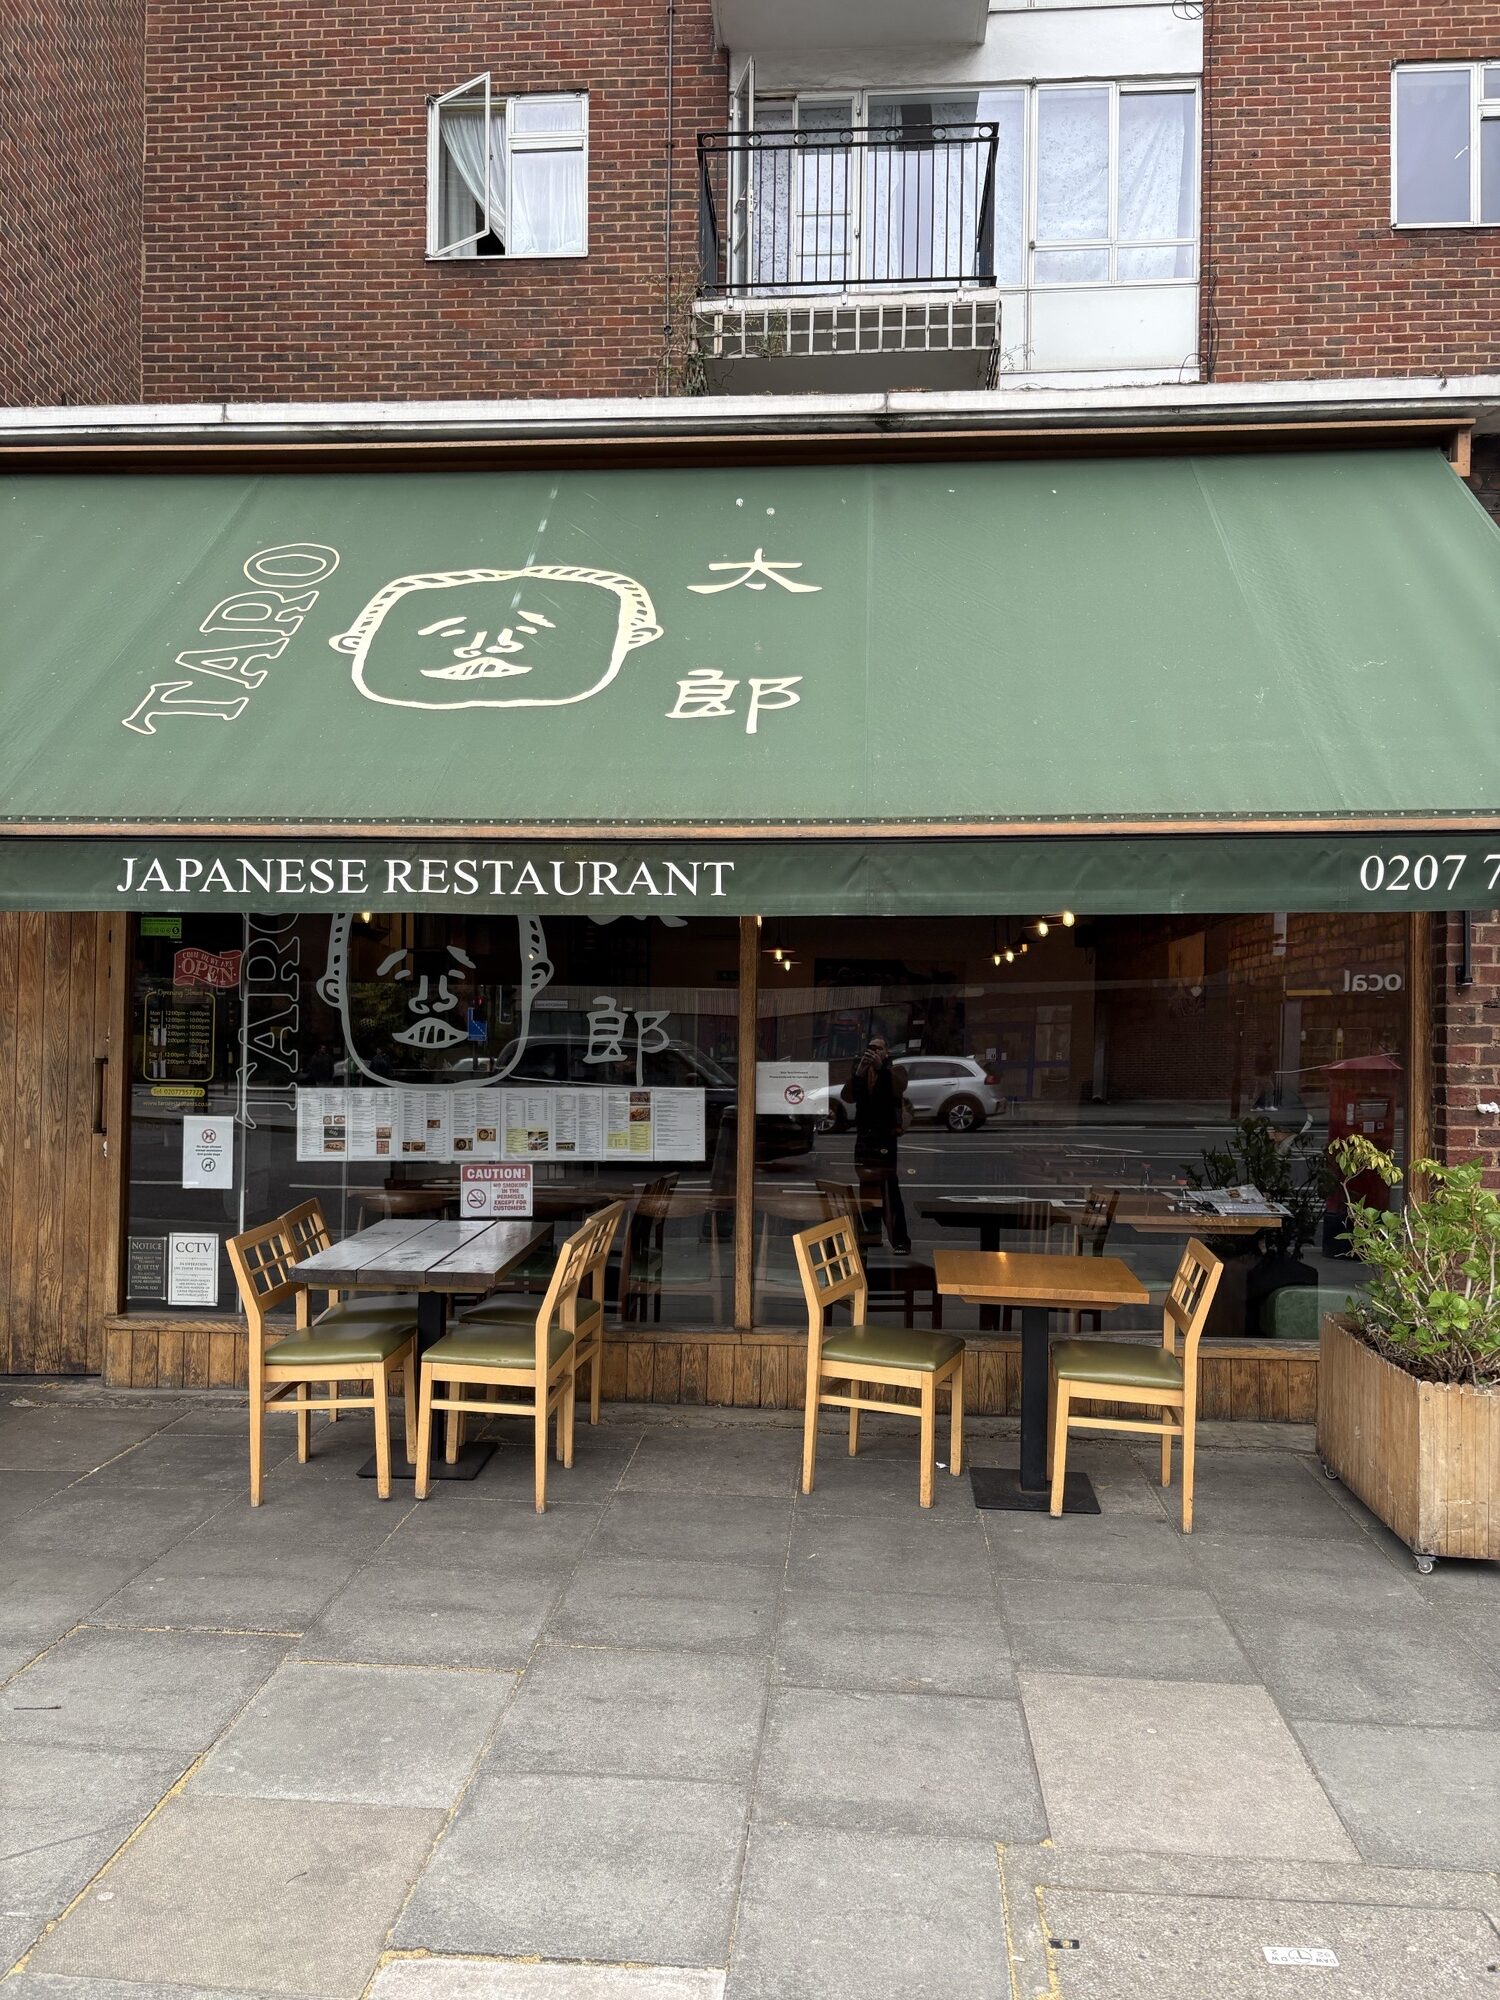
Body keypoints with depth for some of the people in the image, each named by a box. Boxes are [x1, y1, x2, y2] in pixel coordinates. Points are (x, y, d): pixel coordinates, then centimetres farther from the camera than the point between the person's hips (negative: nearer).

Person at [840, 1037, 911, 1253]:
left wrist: (881, 1067, -31)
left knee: (891, 1191, -12)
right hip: (864, 1138, 4)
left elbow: (898, 1087, -17)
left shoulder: (895, 1071, 6)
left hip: (889, 1138, -4)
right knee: (867, 1189, 6)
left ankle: (900, 1240, -12)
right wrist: (859, 1073, -18)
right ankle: (871, 1235, 15)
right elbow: (847, 1096, -2)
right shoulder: (861, 1073, 15)